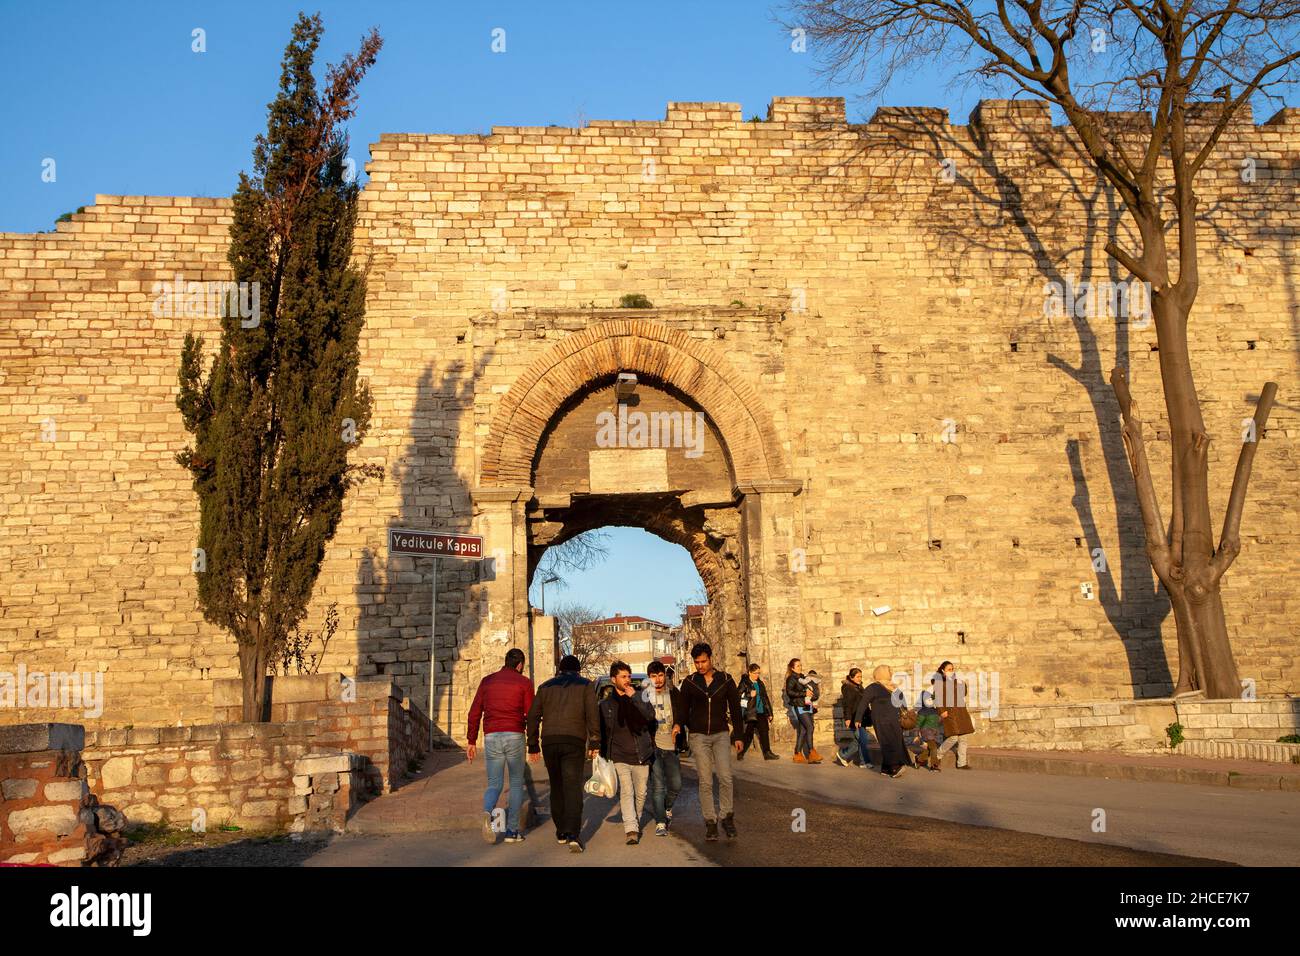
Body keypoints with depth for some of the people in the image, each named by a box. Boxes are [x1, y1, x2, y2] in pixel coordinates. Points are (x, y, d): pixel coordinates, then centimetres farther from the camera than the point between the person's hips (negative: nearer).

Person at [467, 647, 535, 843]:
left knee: (494, 785, 9)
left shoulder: (487, 681, 12)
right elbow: (531, 714, -1)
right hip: (514, 737, -2)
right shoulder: (524, 682, 3)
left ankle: (487, 813, -22)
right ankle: (512, 830, 11)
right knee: (516, 783, 14)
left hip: (491, 737, 2)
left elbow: (474, 713, 8)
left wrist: (471, 742, 11)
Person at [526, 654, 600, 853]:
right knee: (573, 788, -6)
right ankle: (573, 835, -20)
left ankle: (561, 832, 21)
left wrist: (533, 746, 15)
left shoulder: (546, 687, 17)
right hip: (574, 741, -3)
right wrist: (594, 743, -2)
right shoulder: (585, 685, 9)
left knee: (556, 786, 16)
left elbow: (533, 716, 12)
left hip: (549, 741, 3)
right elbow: (592, 714, -3)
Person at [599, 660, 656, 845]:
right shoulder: (606, 704, 8)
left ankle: (635, 823, 30)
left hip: (641, 755, 1)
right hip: (620, 756, -1)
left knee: (640, 793, 9)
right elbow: (602, 732, 11)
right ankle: (631, 830, -18)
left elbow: (650, 715, -11)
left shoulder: (640, 697, 7)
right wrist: (604, 756, 7)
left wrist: (634, 697, -16)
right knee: (626, 792, -14)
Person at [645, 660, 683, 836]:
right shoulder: (644, 694, -3)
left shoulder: (674, 693, 4)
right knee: (657, 786, -6)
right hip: (652, 745, -3)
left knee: (676, 784, 5)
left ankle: (667, 808, 34)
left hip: (671, 745, 3)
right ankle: (660, 822, 1)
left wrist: (678, 724, -5)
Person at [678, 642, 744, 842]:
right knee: (705, 782, -1)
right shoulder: (689, 682, 2)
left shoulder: (725, 680, 2)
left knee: (725, 778, -11)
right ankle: (710, 822, 6)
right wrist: (679, 725, -11)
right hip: (698, 736, 0)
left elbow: (735, 709, 7)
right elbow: (683, 709, 8)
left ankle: (727, 817, 5)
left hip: (720, 735, 0)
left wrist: (738, 735, 4)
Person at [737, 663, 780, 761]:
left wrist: (769, 713, 18)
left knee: (764, 732, 0)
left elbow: (765, 698, 20)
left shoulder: (760, 683, 17)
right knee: (749, 733, -4)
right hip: (750, 713, -6)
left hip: (761, 712, 6)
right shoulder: (744, 683, -2)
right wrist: (749, 695, -19)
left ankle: (767, 753, 2)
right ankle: (741, 753, 7)